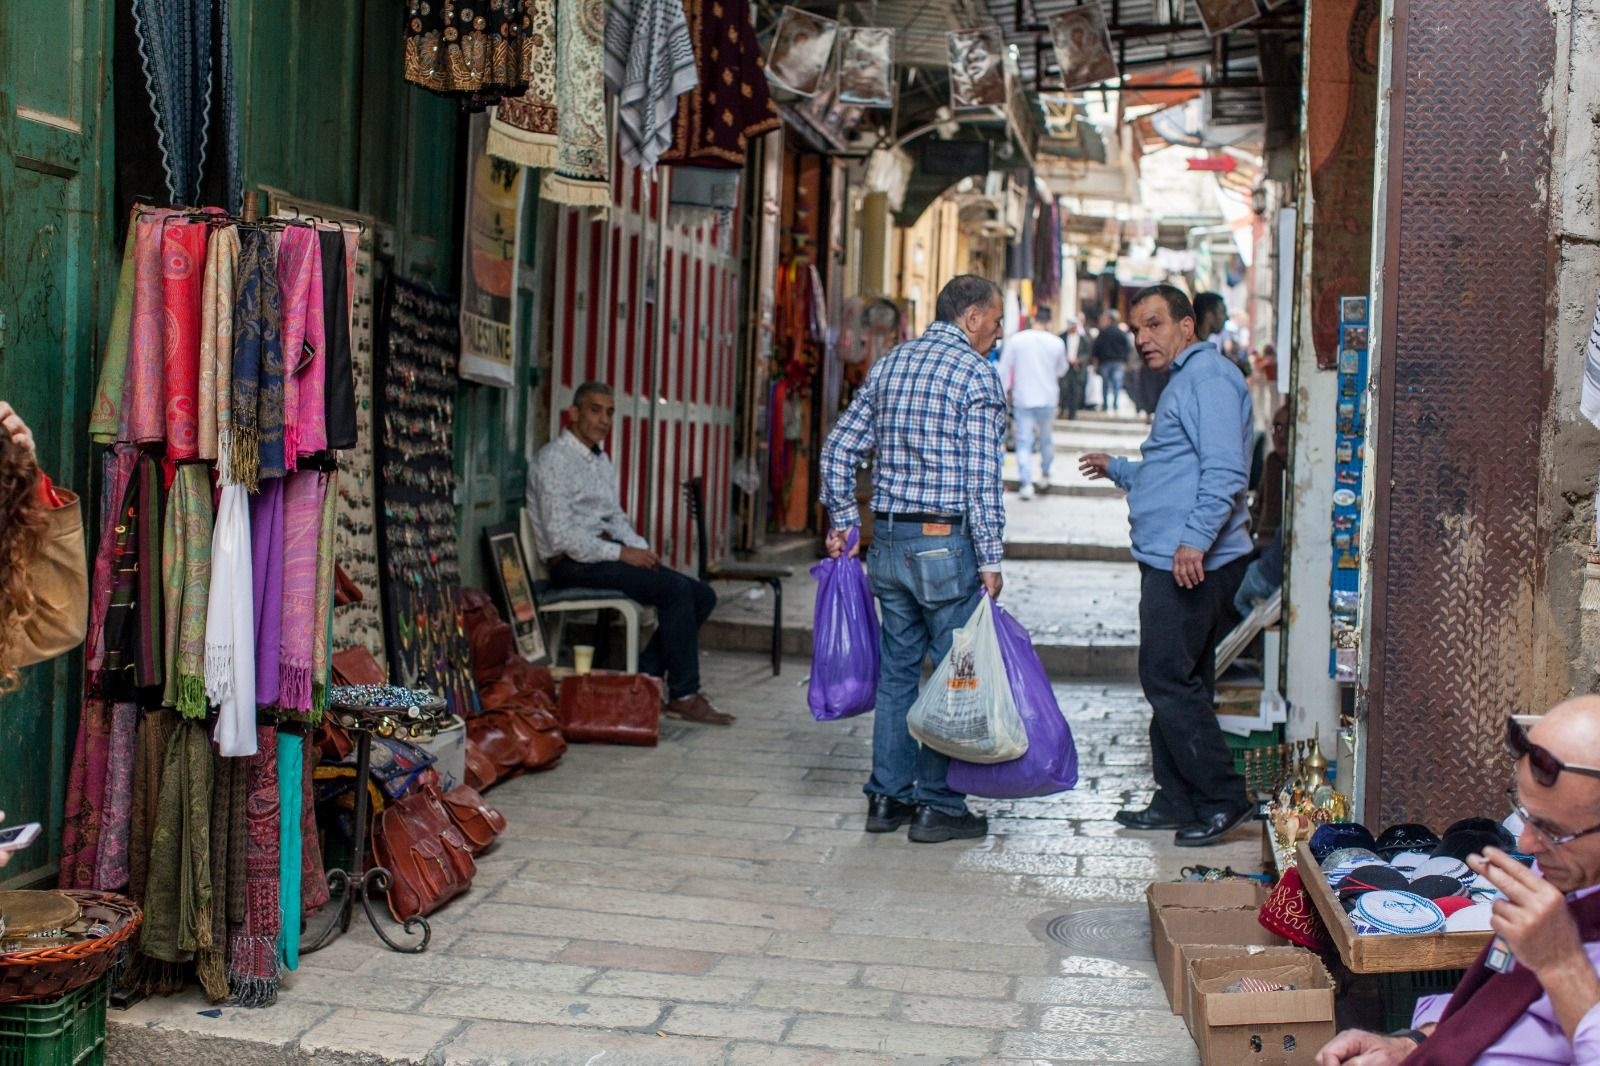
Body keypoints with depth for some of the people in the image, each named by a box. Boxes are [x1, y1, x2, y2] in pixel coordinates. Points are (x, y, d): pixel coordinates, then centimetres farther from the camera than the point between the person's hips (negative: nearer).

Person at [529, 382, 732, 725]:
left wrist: (641, 548, 1)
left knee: (702, 595, -4)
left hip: (603, 553, 9)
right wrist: (622, 553, -18)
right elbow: (561, 536, -19)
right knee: (676, 589, -24)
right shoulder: (555, 460, -11)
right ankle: (683, 696, -17)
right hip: (573, 565, -9)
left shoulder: (600, 459, 18)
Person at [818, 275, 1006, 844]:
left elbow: (838, 449, 11)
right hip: (946, 542, -7)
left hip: (888, 539, 7)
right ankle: (938, 805, 7)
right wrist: (990, 560, -13)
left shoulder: (889, 364, 12)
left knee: (896, 670, 13)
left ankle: (888, 797, 18)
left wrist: (841, 521, 16)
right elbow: (981, 477, -15)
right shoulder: (975, 375, -9)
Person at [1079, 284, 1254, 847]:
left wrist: (1196, 539, -29)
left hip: (1192, 563, -11)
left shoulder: (1207, 377, -10)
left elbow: (1225, 472, -22)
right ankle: (1178, 800, 20)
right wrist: (1117, 469, 34)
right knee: (1178, 681, 13)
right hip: (1168, 560, 11)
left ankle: (1223, 797, -1)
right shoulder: (1183, 382, 23)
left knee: (1169, 679, -9)